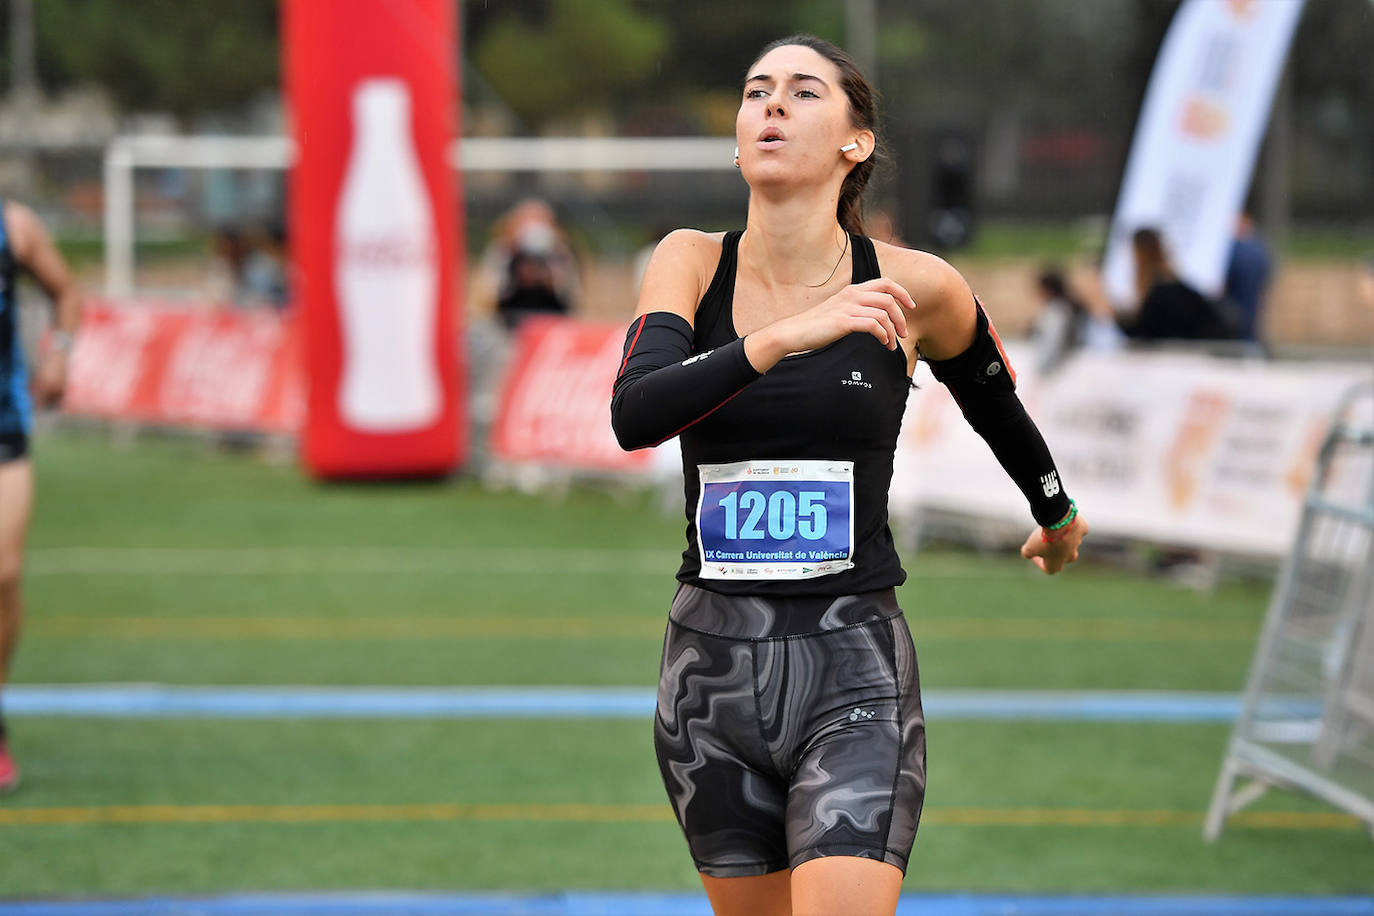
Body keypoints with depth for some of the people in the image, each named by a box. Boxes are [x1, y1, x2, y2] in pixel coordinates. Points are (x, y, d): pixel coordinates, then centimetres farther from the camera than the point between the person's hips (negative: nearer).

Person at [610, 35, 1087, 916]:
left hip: (855, 674, -3)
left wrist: (1057, 513, 35)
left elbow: (994, 400, 18)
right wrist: (781, 339, -30)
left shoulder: (917, 287, -3)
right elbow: (633, 414, -18)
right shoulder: (693, 262, 0)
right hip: (712, 668, 3)